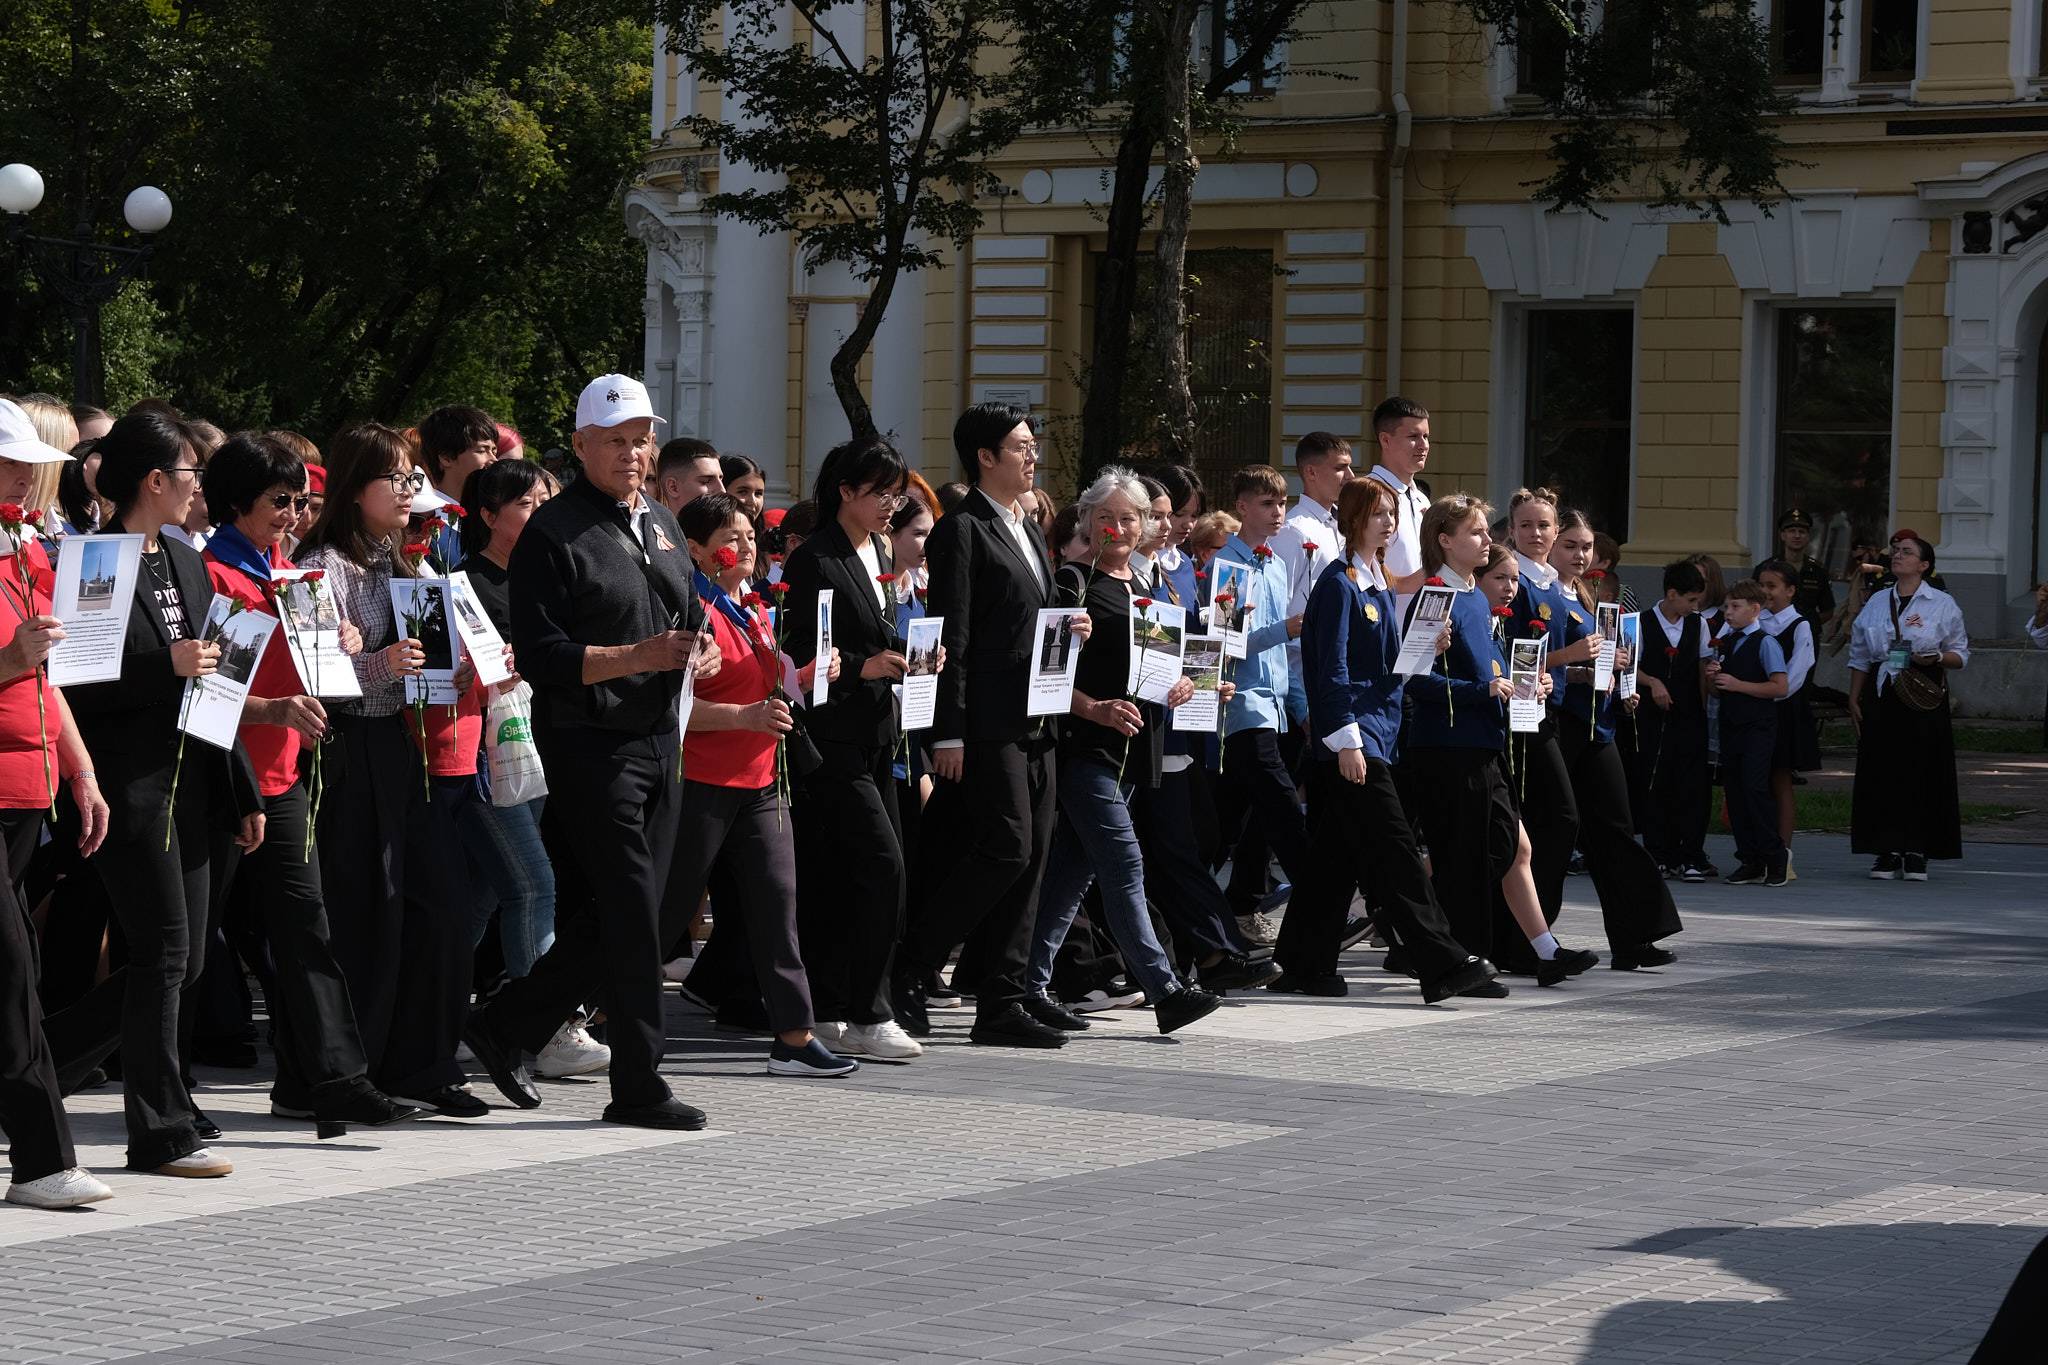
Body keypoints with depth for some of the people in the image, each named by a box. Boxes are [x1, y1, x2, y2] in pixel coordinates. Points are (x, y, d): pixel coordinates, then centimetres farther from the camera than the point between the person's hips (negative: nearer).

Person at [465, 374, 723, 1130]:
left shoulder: (661, 523, 16)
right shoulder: (554, 533, -9)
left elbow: (689, 614, 27)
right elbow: (541, 656, -16)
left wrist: (702, 652, 4)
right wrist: (639, 657, -24)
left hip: (657, 740, 8)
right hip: (589, 746, -8)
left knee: (630, 917, 9)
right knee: (631, 918, -6)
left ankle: (507, 1025, 22)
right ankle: (639, 1087, 2)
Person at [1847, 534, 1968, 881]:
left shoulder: (1942, 604, 3)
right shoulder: (1876, 604, 13)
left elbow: (1960, 654, 4)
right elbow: (1859, 656, 15)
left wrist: (1936, 658, -17)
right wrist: (1854, 699, 8)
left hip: (1923, 696, -3)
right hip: (1881, 696, 3)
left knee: (1923, 772, -3)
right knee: (1882, 772, -1)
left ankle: (1917, 852, 4)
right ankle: (1887, 852, 5)